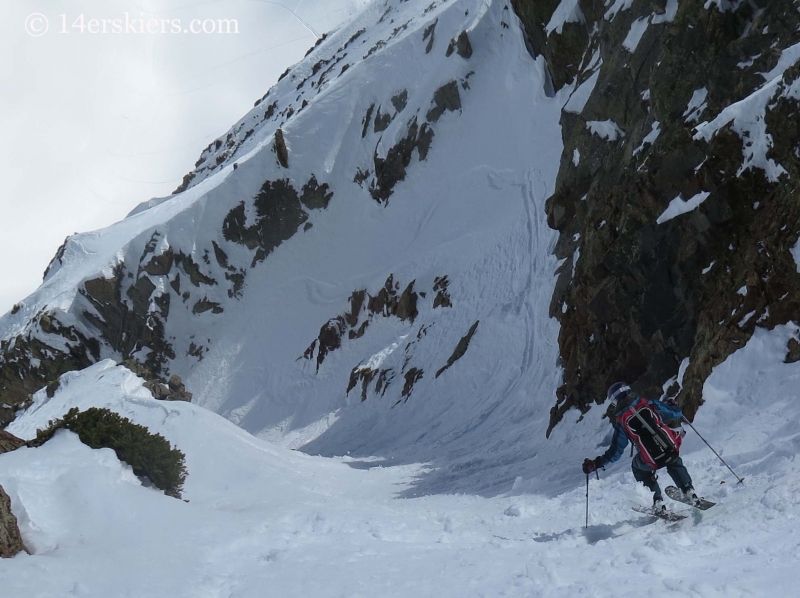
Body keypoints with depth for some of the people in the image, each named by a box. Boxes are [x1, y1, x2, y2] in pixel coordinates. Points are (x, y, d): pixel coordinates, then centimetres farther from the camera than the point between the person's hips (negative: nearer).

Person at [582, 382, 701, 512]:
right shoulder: (649, 404, 5)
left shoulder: (621, 422, 1)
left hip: (653, 461, -2)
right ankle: (689, 491, 23)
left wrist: (595, 464, 12)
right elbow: (675, 414, 12)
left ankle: (658, 502, 24)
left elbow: (616, 451, 2)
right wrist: (673, 406, 36)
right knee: (674, 463, 39)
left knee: (639, 468, 32)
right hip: (672, 448, 2)